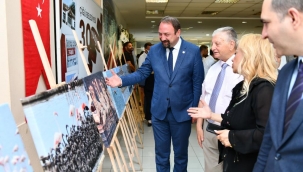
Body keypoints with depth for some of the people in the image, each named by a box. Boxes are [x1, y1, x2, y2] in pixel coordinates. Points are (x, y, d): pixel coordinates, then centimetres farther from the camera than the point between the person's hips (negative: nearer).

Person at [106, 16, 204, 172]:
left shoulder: (193, 51, -9)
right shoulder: (154, 50, -1)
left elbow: (198, 83, -5)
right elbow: (142, 73, 4)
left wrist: (195, 110, -4)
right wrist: (121, 81, -12)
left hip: (182, 111, -1)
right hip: (159, 111, 2)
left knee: (181, 154, 18)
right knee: (161, 154, 17)